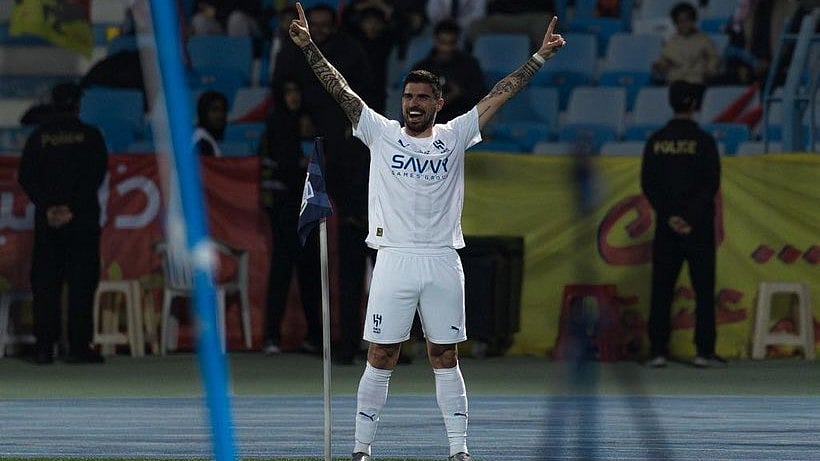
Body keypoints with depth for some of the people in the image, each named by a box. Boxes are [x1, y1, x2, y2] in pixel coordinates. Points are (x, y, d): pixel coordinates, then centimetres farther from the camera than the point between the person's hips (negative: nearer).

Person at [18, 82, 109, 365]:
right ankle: (78, 346, -6)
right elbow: (96, 176, -9)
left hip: (47, 221, 2)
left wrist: (47, 207, -7)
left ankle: (44, 346, 0)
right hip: (83, 221, -2)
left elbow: (27, 177, -2)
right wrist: (73, 209, -11)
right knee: (81, 283, -1)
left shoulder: (39, 137, 5)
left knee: (45, 283, 5)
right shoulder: (90, 136, -1)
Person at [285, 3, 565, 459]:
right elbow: (341, 90, 0)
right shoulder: (382, 134, 5)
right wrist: (309, 47, -9)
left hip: (443, 264, 1)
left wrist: (539, 57, 2)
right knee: (380, 361, 1)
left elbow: (501, 94, 6)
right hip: (394, 262, -1)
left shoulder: (454, 137, 8)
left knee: (446, 361, 8)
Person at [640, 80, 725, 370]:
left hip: (666, 226, 3)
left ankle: (658, 351, 0)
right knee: (703, 289, 1)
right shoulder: (703, 141, -5)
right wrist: (692, 219, -10)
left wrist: (669, 217, -4)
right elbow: (711, 185, -11)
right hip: (699, 226, -3)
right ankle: (705, 351, -4)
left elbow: (648, 185, 0)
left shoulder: (656, 142, 4)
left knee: (661, 290, 5)